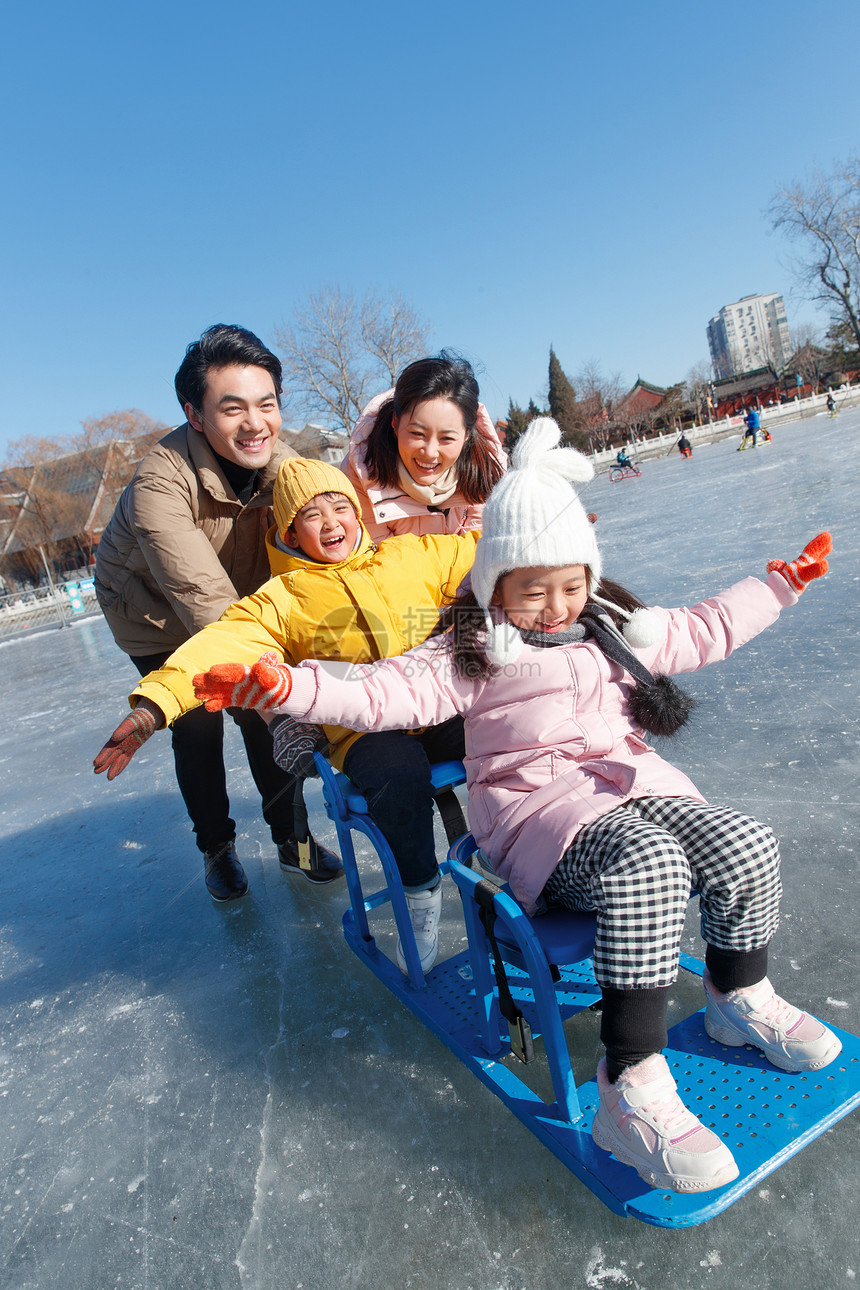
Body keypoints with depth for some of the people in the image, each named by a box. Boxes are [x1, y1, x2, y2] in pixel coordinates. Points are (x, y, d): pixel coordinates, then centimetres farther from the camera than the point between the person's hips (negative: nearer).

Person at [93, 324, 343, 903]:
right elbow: (208, 606, -44)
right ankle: (217, 849, 26)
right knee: (197, 729, 1)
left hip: (243, 605, 4)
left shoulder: (279, 458, -21)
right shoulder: (160, 483, -38)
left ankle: (291, 837, 21)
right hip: (156, 615, -3)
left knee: (264, 716, 2)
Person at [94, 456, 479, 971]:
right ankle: (420, 890, -1)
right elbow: (222, 647, -8)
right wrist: (154, 705, -22)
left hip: (443, 710, 3)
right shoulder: (282, 599, 4)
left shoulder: (415, 555, 12)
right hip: (365, 731, -2)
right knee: (399, 775, -33)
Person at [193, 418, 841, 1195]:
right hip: (542, 810, -6)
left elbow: (704, 632, 29)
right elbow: (388, 692, -15)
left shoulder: (618, 630, 16)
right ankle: (632, 1090, -26)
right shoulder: (470, 655, -3)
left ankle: (741, 999, 12)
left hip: (633, 785, 7)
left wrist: (778, 586, 30)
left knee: (746, 846, -16)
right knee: (648, 868, -35)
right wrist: (290, 689, -32)